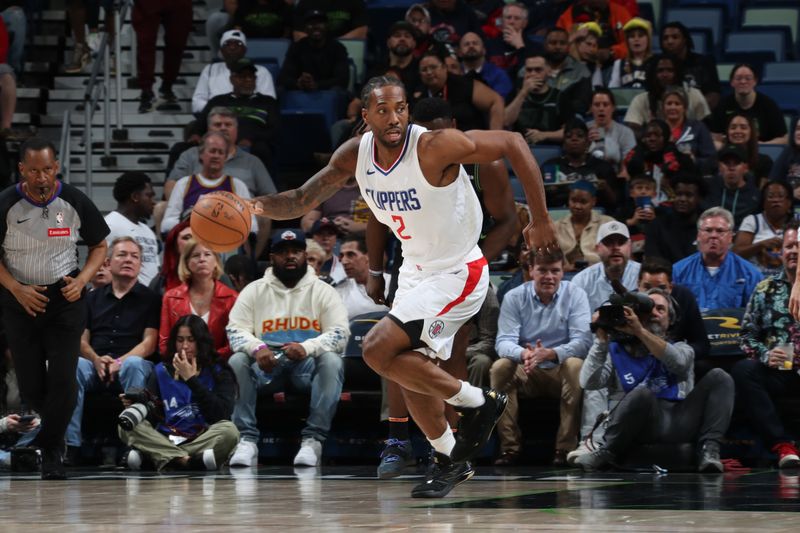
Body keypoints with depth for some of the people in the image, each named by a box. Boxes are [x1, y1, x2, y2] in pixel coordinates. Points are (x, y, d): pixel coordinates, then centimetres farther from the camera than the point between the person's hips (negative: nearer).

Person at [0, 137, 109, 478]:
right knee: (30, 385, 4)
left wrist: (81, 280, -11)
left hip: (65, 299, -1)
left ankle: (50, 451, 3)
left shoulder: (75, 202, -7)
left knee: (62, 380, -11)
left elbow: (99, 247, 6)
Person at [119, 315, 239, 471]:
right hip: (164, 442, 2)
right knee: (126, 427, -23)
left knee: (229, 430, -32)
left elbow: (221, 415, -7)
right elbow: (151, 418, 10)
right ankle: (191, 461, -38)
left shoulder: (218, 372, 9)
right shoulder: (162, 371, 16)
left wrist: (191, 379, -5)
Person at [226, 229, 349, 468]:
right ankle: (247, 440, -29)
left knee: (332, 361, -32)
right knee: (237, 362, -27)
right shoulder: (254, 291, 7)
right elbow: (235, 330, -2)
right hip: (267, 365, 1)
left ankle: (313, 440, -32)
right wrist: (257, 348, -26)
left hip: (308, 364, -1)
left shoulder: (323, 291, 3)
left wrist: (307, 348, -28)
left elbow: (340, 333, -8)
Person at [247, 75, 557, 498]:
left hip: (456, 275, -8)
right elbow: (303, 201, 5)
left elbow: (511, 143, -23)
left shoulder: (435, 147, -28)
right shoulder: (355, 155, -8)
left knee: (378, 350, -19)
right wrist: (253, 205, -11)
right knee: (409, 372, 15)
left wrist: (540, 221, -22)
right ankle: (450, 461, 36)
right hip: (415, 271, 8)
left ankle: (476, 403, -3)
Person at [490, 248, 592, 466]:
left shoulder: (575, 295, -4)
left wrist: (550, 354, -37)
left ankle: (566, 447, -29)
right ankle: (510, 446, -22)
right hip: (527, 373, 1)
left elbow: (583, 341, -16)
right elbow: (504, 341, -11)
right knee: (500, 367, -27)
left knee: (575, 365, -33)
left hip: (561, 371, -1)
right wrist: (523, 354, -37)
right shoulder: (514, 298, 0)